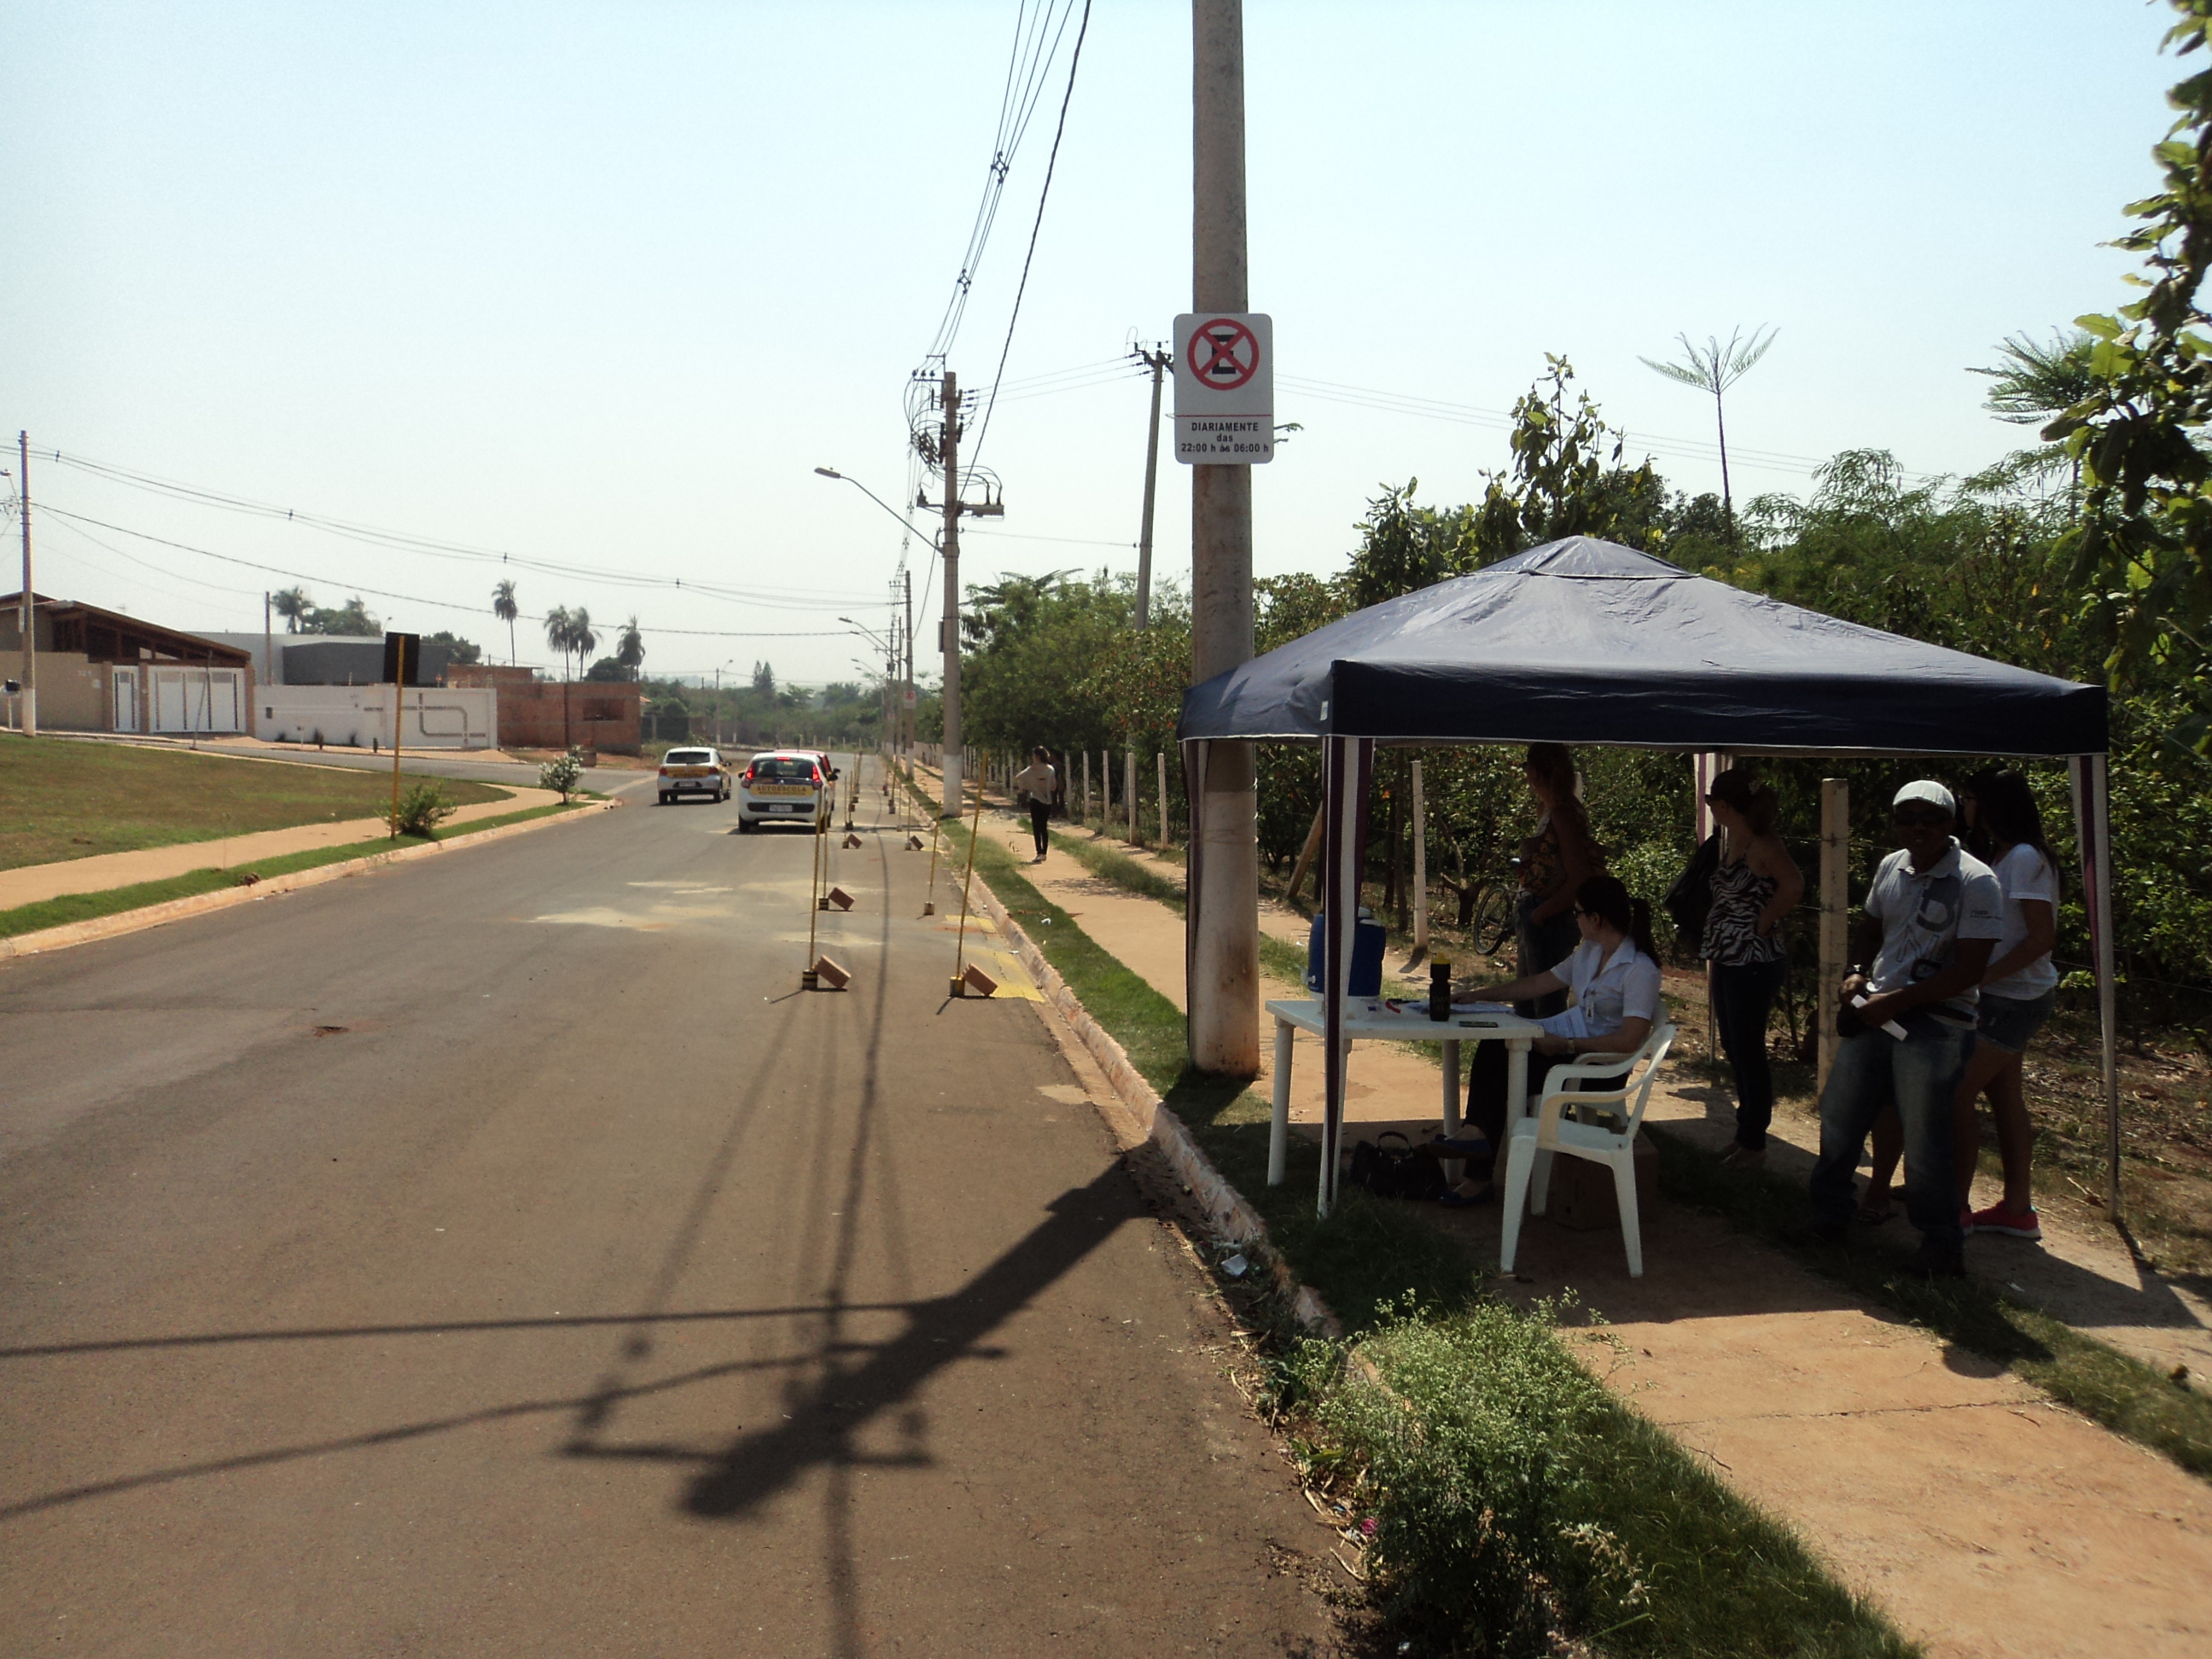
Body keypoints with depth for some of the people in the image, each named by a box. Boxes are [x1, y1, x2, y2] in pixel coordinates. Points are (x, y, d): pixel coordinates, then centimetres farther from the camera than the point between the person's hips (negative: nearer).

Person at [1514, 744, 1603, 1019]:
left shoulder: (1562, 814, -18)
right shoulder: (1554, 811, 12)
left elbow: (1578, 880, -22)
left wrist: (1538, 914, -17)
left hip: (1549, 922, -10)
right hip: (1540, 922, 10)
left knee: (1547, 1007, -3)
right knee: (1526, 1004, 18)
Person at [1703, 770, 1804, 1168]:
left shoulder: (1762, 845, -18)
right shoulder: (1731, 839, 8)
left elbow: (1793, 886, -33)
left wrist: (1763, 923, -21)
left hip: (1753, 961, -9)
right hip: (1727, 958, 9)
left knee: (1748, 1050, 1)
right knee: (1733, 1049, 17)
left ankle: (1754, 1143, 14)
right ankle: (1745, 1131, 30)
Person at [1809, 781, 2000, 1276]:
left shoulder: (1975, 882, -13)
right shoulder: (1892, 867, 8)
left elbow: (1967, 971, -17)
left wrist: (1894, 1002, -17)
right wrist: (1855, 973, 3)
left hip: (1935, 1022, -7)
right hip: (1875, 1011, 7)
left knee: (1924, 1138, -5)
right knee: (1839, 1114, 12)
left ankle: (1941, 1244, 13)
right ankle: (1828, 1216, 30)